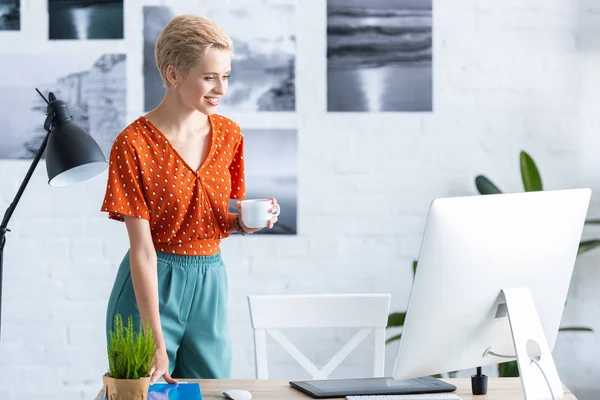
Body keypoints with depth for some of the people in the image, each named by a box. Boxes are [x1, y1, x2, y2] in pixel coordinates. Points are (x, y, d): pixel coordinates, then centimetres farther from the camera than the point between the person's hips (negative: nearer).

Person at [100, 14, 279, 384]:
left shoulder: (229, 135, 2)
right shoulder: (134, 145, -14)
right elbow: (142, 249, -16)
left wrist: (244, 221, -9)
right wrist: (157, 344, -20)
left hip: (210, 285, 5)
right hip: (150, 288, -5)